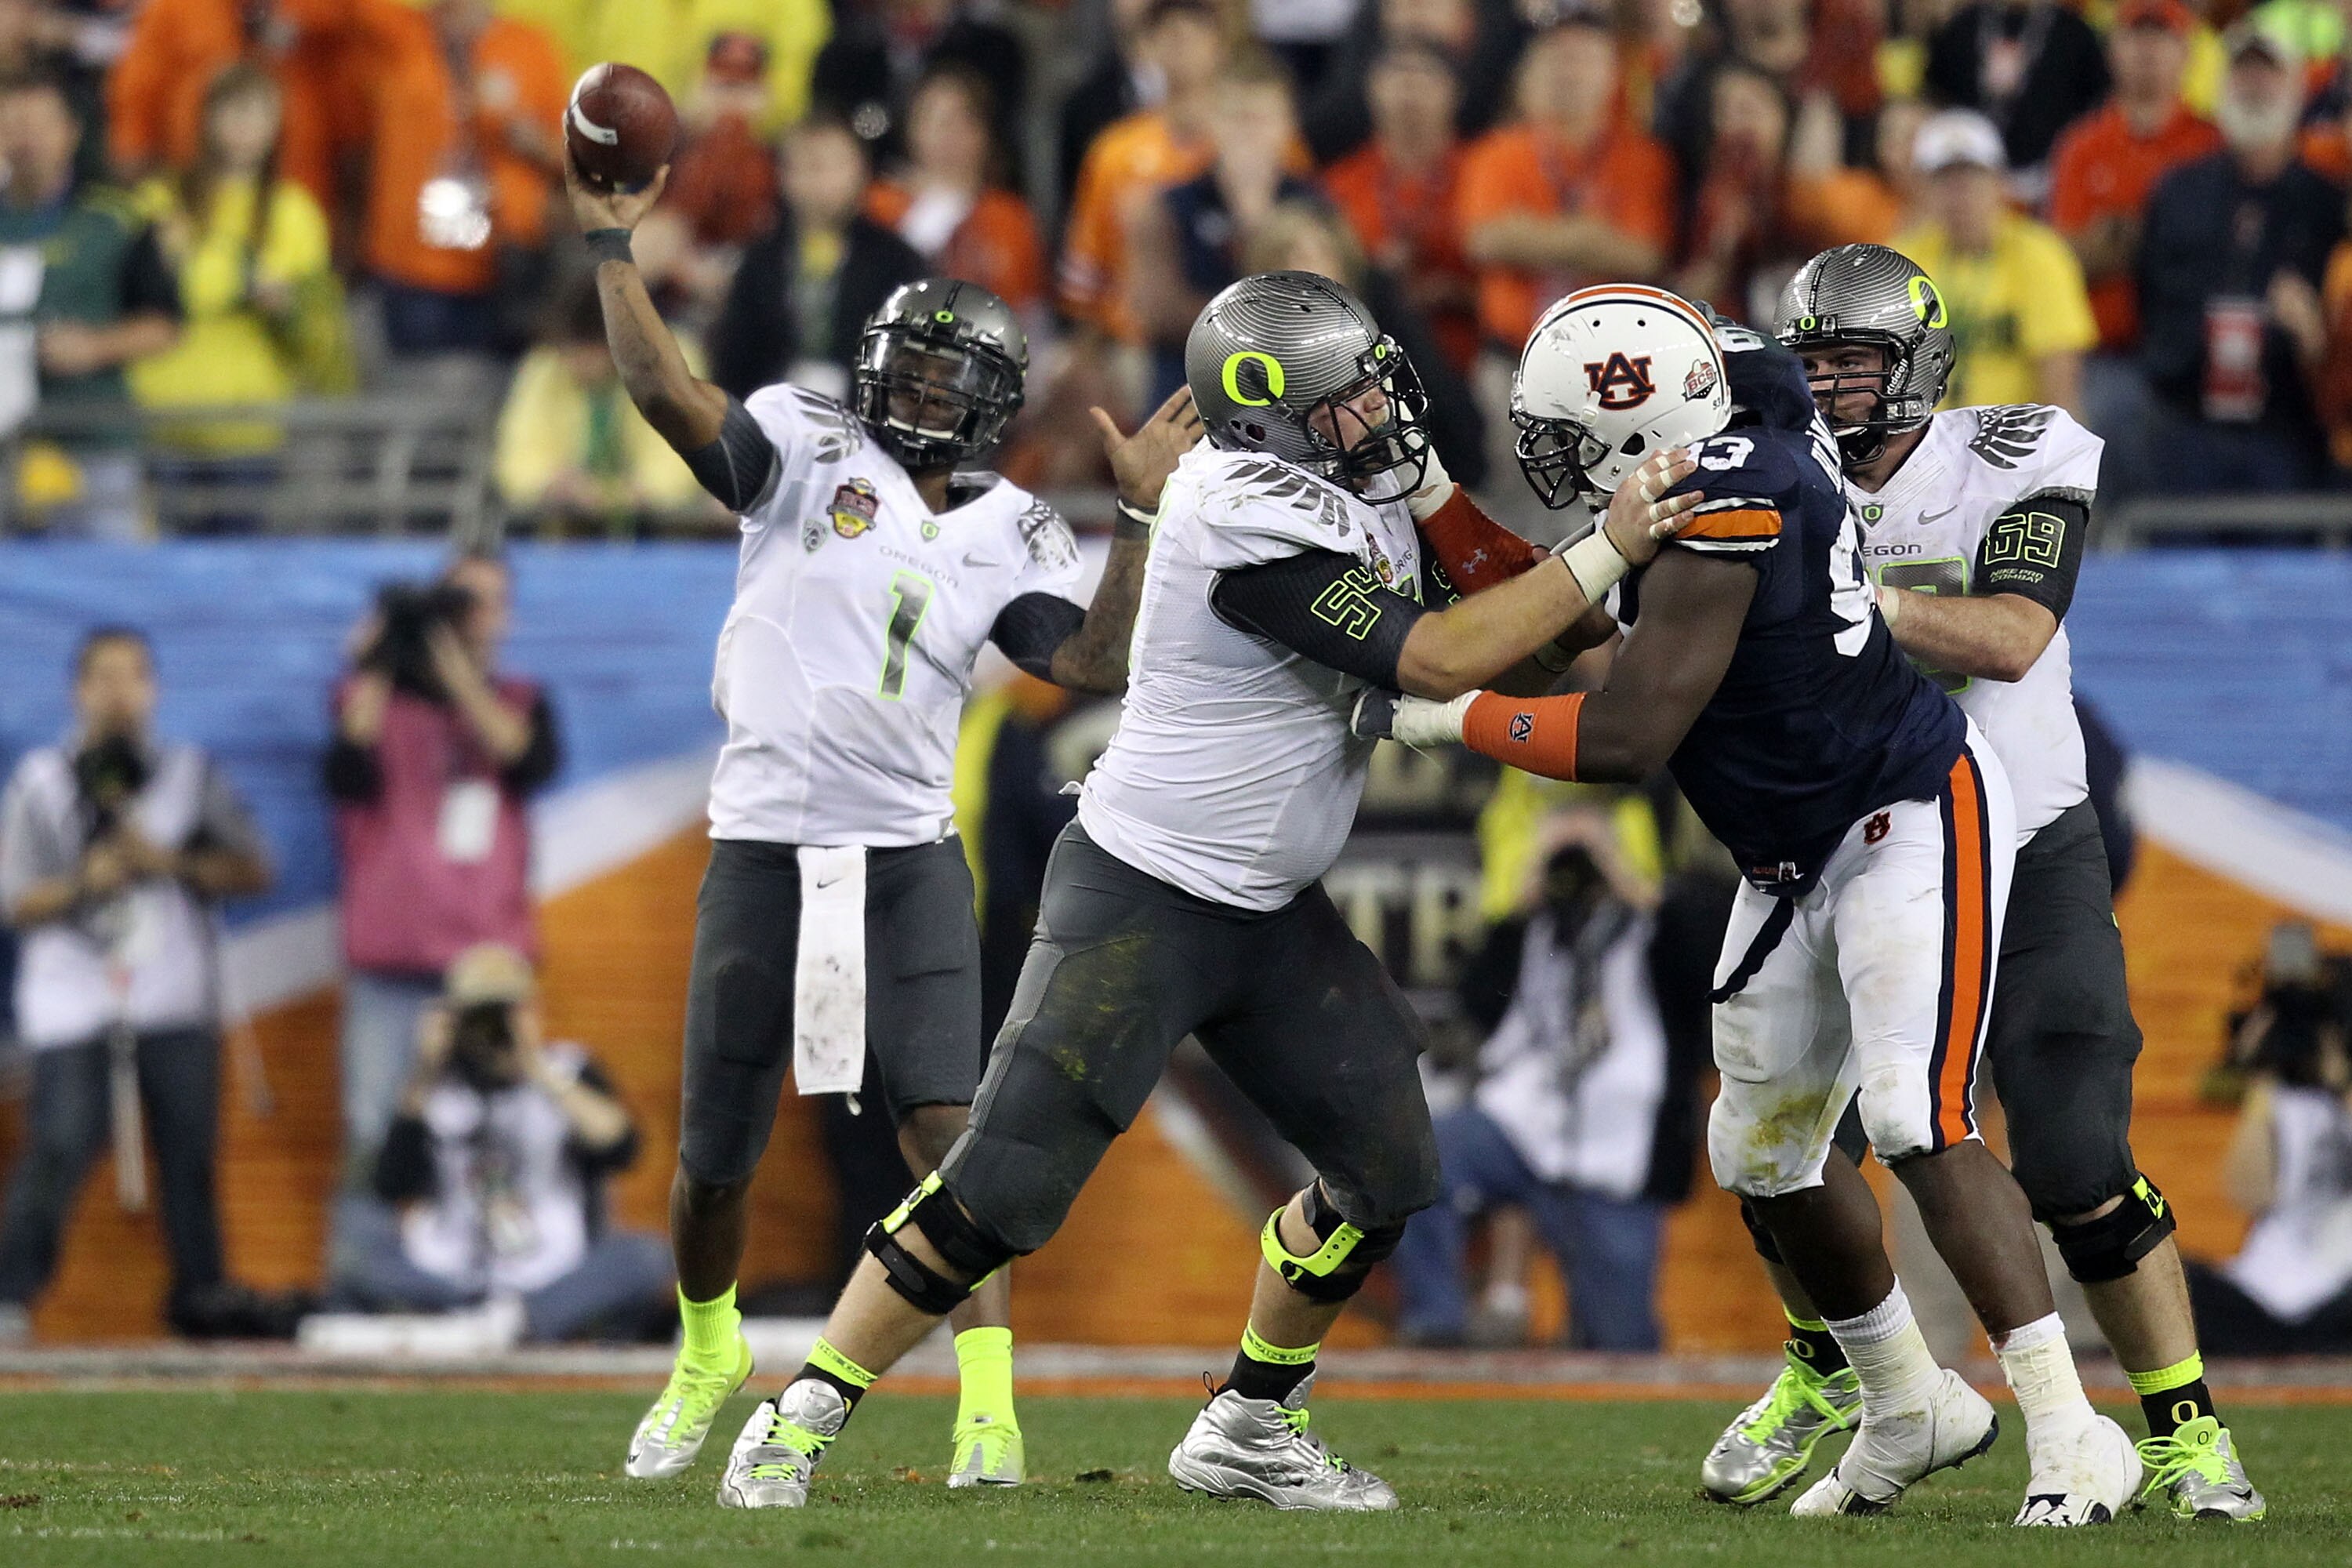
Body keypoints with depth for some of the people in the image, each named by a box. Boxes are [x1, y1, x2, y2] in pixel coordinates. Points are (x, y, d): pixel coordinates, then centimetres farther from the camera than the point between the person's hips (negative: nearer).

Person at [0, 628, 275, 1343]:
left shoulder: (190, 775, 9)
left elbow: (253, 872, 6)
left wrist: (173, 862, -9)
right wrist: (84, 884, -16)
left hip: (176, 1007, 2)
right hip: (74, 1007, -2)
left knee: (190, 1145, 2)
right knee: (59, 1144, -13)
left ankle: (202, 1291, 14)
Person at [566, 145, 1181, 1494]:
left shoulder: (1007, 537, 8)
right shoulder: (811, 447, 1)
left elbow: (1097, 666, -4)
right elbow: (666, 395, -13)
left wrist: (1142, 516, -6)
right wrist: (613, 247, -19)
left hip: (909, 859, 1)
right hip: (765, 850, 0)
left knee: (948, 1129, -16)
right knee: (717, 1155, 9)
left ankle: (989, 1405, -16)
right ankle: (709, 1357, 37)